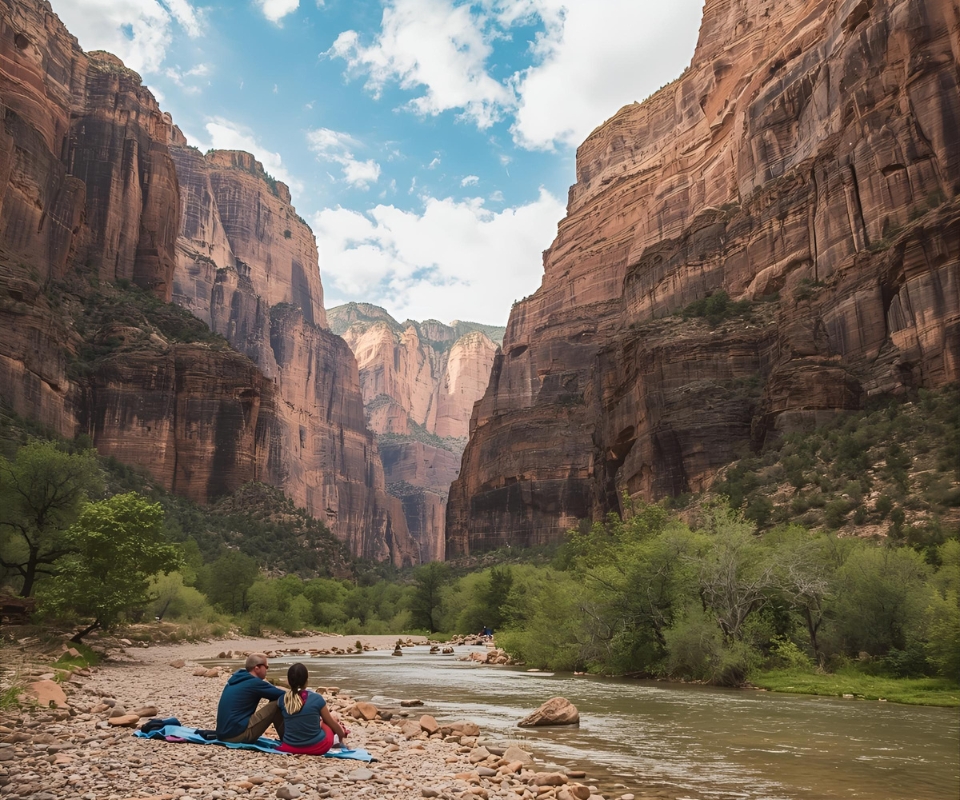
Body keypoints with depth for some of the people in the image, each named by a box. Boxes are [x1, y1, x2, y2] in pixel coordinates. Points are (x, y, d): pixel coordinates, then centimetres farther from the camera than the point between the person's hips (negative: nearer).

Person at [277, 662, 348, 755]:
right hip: (317, 747, -2)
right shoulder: (316, 698, -14)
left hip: (290, 747, 3)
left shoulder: (282, 699, -9)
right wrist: (342, 735, 24)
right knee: (332, 718, 24)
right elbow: (331, 723, 2)